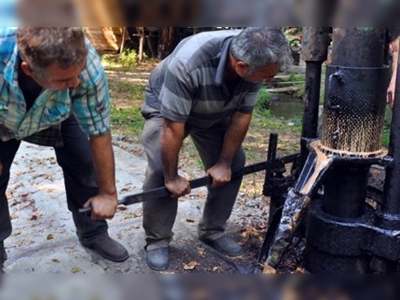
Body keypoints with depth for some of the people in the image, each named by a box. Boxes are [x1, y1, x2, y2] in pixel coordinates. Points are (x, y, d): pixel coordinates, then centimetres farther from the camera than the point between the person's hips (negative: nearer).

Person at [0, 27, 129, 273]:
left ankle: (93, 233, 18)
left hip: (57, 116, 1)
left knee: (84, 162, -6)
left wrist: (108, 193, -17)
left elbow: (99, 133, -27)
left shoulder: (89, 68, -40)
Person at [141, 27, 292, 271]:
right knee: (161, 170, -19)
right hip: (165, 108, -4)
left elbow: (242, 116, -16)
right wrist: (172, 177, -25)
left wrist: (224, 163, -13)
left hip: (216, 112, 5)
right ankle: (157, 241, 0)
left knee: (234, 164, -4)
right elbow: (172, 128, -34)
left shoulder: (256, 60, -27)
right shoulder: (188, 63, -43)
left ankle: (213, 231, 13)